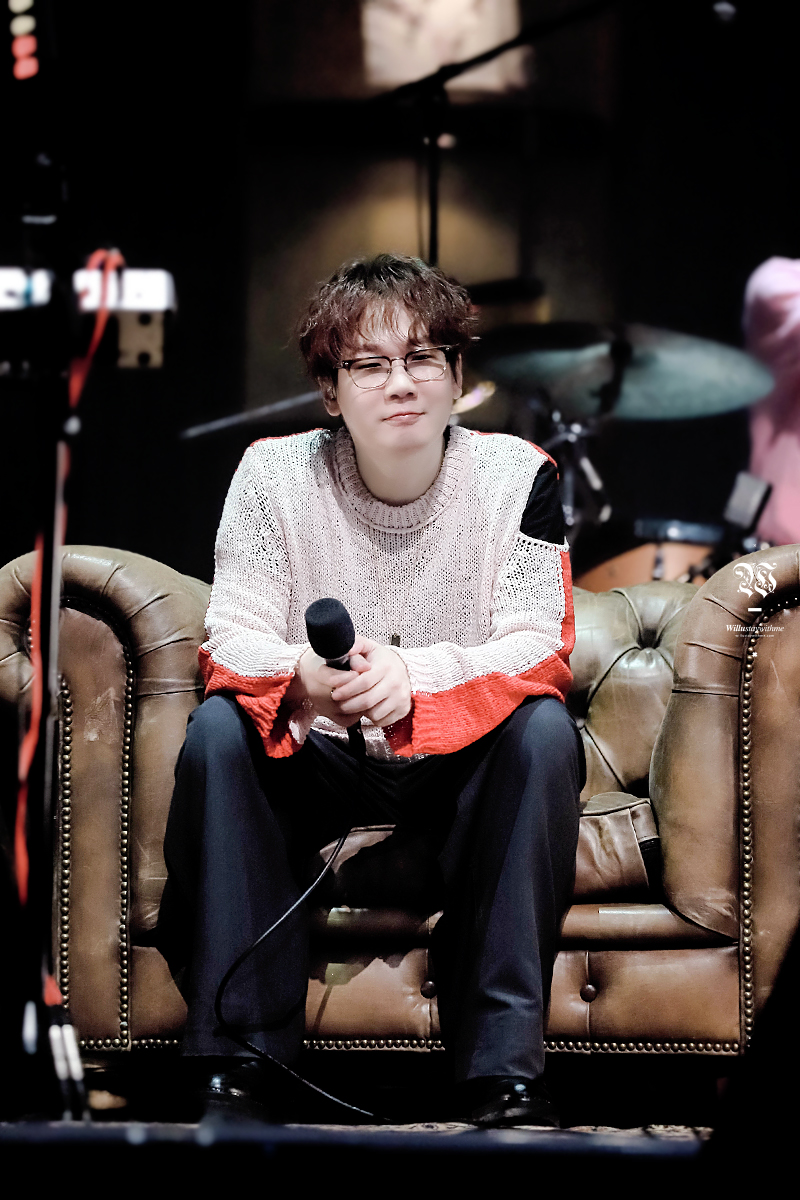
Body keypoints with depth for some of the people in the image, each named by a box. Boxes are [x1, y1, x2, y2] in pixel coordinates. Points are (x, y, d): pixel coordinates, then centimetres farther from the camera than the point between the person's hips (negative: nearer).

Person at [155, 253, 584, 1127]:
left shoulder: (514, 476, -9)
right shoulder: (273, 474, -7)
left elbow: (537, 650, -18)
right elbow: (232, 639, -13)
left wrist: (412, 675, -39)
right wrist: (301, 676, -39)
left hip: (462, 768, -1)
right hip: (317, 763, 1)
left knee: (544, 727, -31)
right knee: (217, 728, -27)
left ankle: (502, 1063, -31)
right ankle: (235, 1043, -26)